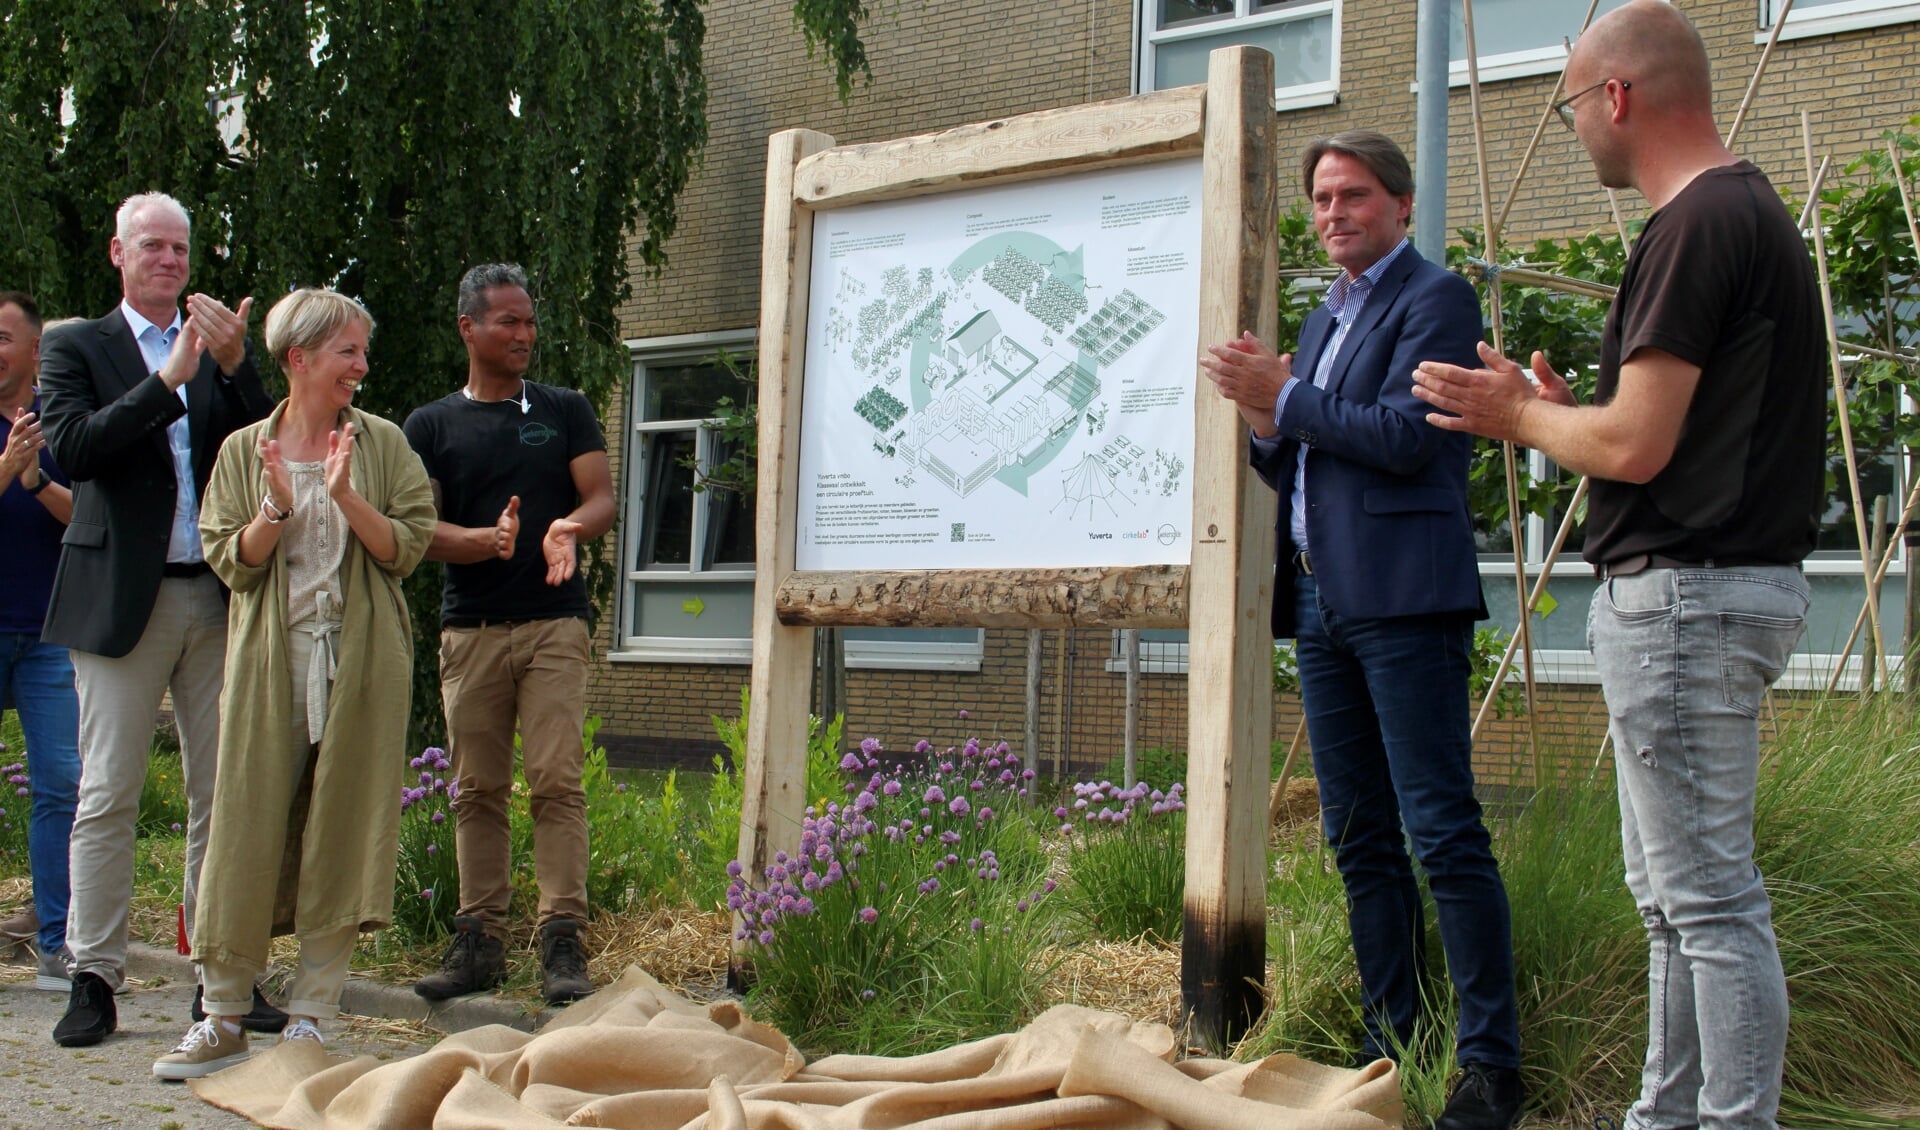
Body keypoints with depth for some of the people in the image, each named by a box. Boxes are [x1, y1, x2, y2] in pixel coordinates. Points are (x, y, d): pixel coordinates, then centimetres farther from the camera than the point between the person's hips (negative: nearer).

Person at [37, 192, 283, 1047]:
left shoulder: (220, 349, 13)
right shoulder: (77, 349, 6)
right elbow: (69, 450, -11)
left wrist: (235, 365, -12)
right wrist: (168, 381, -16)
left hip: (217, 599, 3)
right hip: (122, 599, -2)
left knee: (224, 792, 3)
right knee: (108, 796, 0)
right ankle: (94, 979, 8)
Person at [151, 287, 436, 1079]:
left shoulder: (383, 443, 7)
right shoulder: (245, 451, 8)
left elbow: (409, 547, -1)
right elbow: (229, 562, 3)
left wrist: (347, 497, -15)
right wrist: (277, 509, -13)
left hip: (361, 663, 0)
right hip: (270, 663, 0)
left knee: (341, 829, 0)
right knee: (247, 829, -1)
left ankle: (311, 1019, 9)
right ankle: (223, 1019, 9)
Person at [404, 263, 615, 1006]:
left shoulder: (565, 411, 12)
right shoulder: (431, 426, 11)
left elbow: (602, 498, 4)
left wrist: (570, 526, -20)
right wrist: (487, 540, -16)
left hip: (554, 623, -1)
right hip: (470, 630, 1)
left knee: (556, 779, -10)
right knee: (477, 787, 4)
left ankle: (563, 939, -10)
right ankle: (479, 938, 10)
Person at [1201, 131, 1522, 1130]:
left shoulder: (1434, 299, -3)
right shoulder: (1323, 318, 22)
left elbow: (1405, 437, -16)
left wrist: (1285, 394, -8)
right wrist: (1264, 423, 3)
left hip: (1403, 600, -9)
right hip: (1322, 601, 9)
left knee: (1443, 834, -9)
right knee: (1359, 841, 10)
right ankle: (1391, 1043, 17)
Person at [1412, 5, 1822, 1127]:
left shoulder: (1695, 226, -16)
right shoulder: (1753, 210, 17)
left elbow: (1636, 445, -20)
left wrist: (1516, 413, -3)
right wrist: (1558, 405, 15)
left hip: (1685, 592, -11)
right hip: (1727, 580, 11)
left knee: (1709, 896, -5)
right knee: (1677, 890, 18)